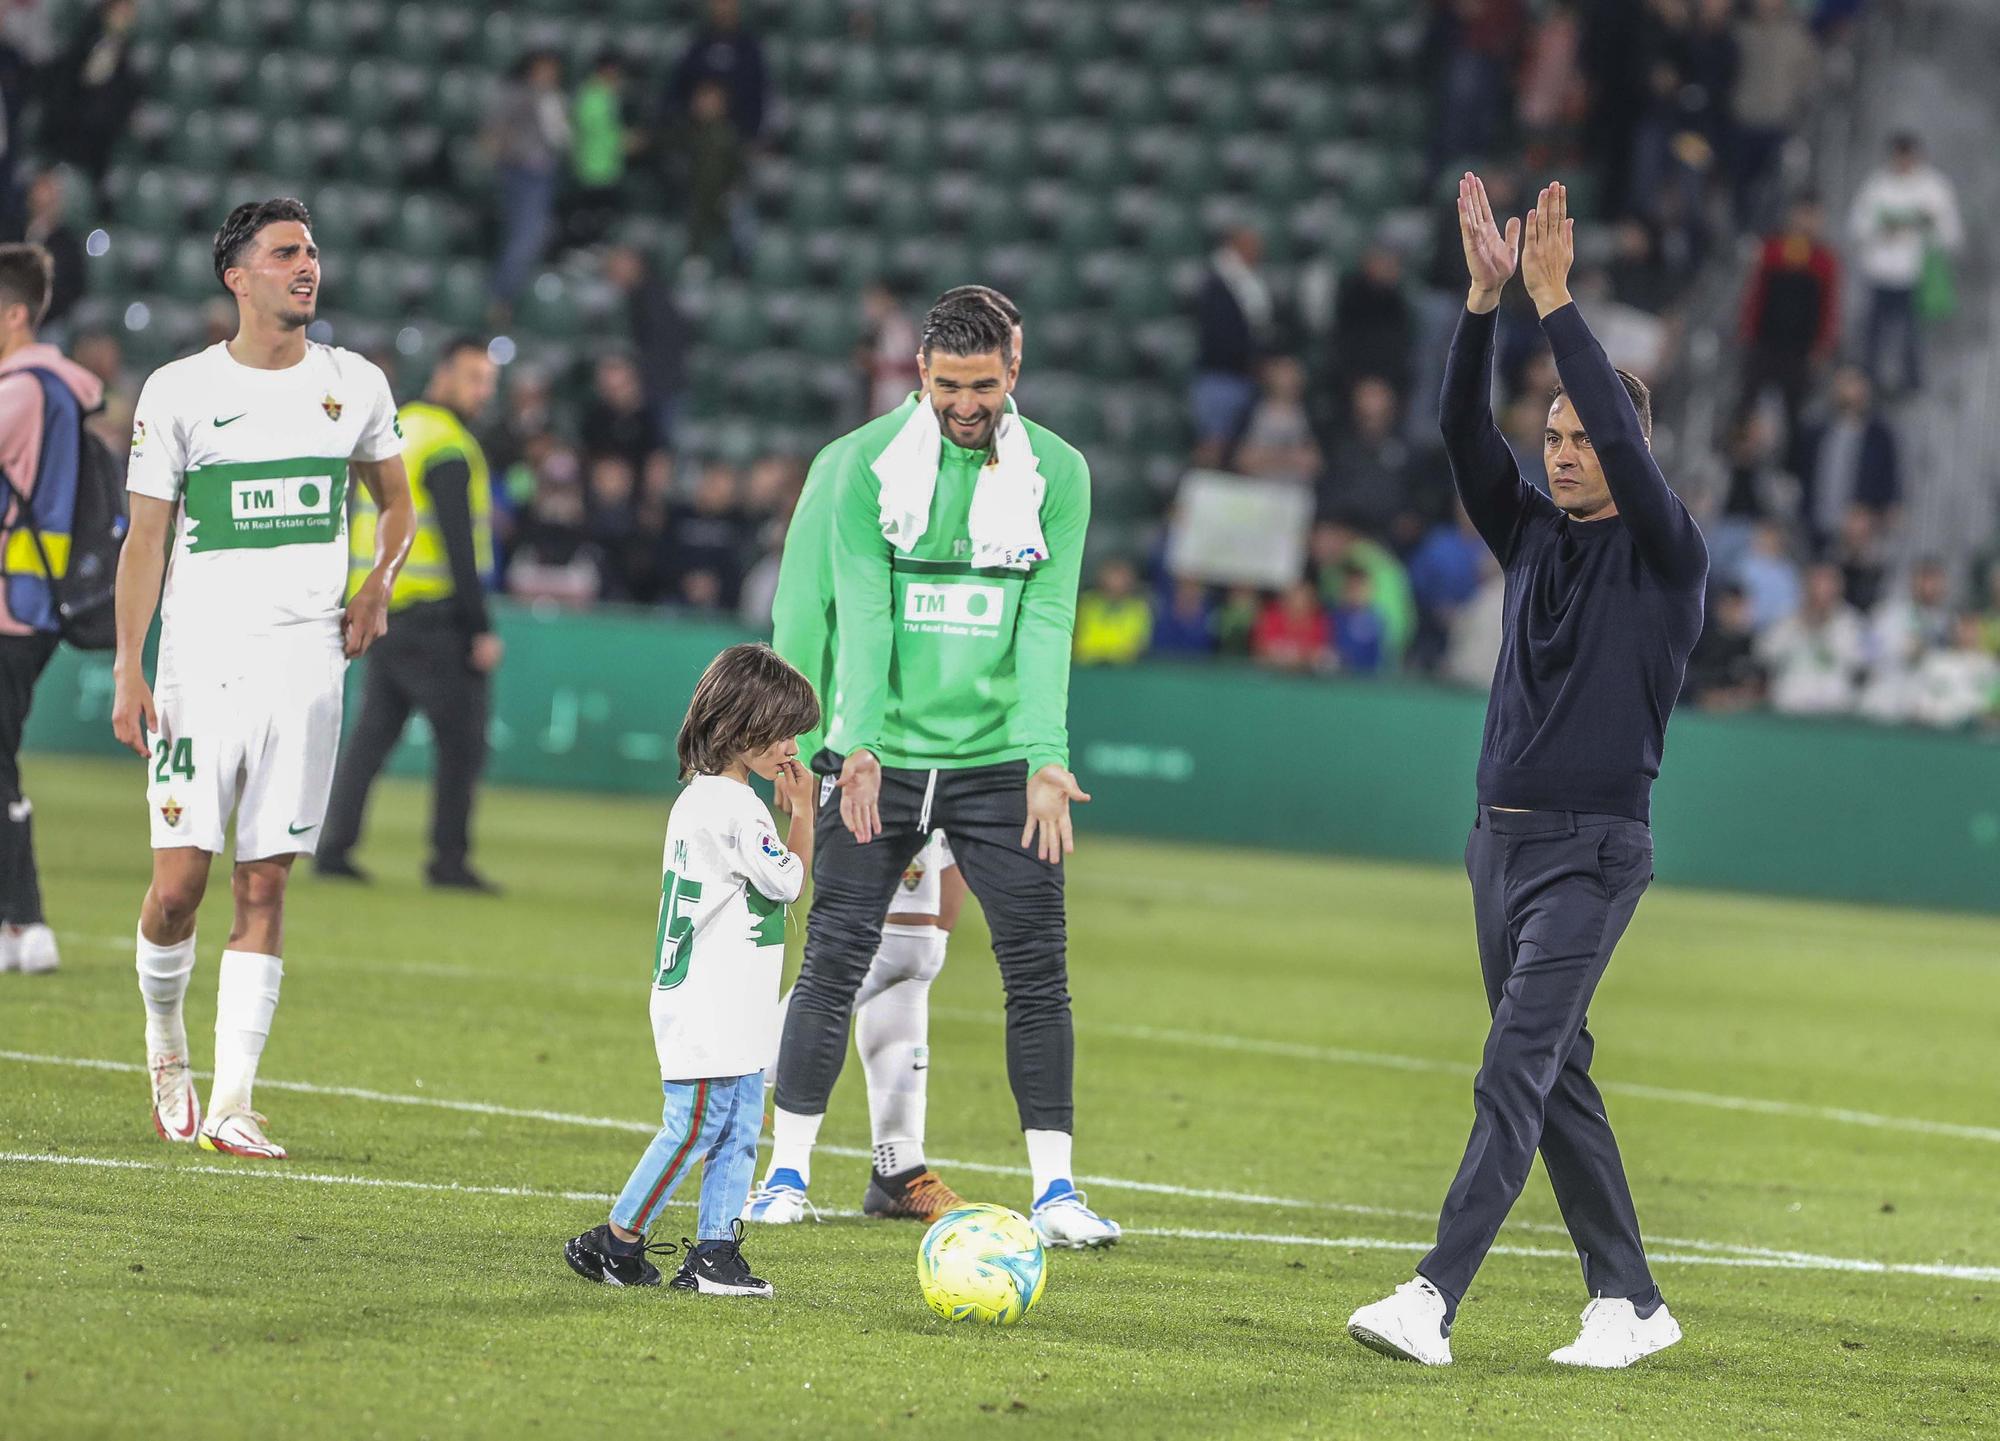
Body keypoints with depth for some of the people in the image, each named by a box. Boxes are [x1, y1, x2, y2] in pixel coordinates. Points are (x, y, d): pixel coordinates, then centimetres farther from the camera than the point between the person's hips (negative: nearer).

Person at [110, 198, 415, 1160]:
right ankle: (164, 1034, 22)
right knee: (179, 884, -7)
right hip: (202, 662, -2)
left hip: (307, 664, 2)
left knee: (264, 886, -1)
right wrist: (127, 673, -6)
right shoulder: (180, 392, -1)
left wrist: (377, 586, 3)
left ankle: (230, 1105, 0)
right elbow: (145, 539, 1)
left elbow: (395, 505, 23)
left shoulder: (355, 386, 8)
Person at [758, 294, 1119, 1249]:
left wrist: (1048, 759, -15)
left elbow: (1046, 624, -5)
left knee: (1039, 972, -1)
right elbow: (862, 609, -10)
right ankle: (786, 1170, 9)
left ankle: (1054, 1189, 5)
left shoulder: (1056, 473, 1)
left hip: (998, 763, 1)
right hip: (882, 757, -1)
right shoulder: (866, 462, -3)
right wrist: (860, 744, -21)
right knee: (835, 962, -1)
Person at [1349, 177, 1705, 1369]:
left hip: (1594, 850, -7)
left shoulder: (1667, 555, -4)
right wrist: (1486, 299, -11)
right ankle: (1630, 1301, 16)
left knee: (1518, 1070, -15)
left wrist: (1557, 301, -19)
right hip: (1502, 837, 7)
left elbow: (1625, 439, -19)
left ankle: (1434, 1302, -25)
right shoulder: (1532, 535, 13)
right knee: (1556, 1079, 9)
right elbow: (1465, 431, 2)